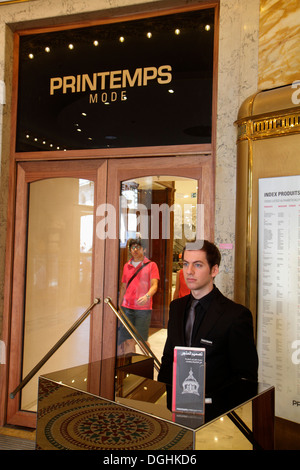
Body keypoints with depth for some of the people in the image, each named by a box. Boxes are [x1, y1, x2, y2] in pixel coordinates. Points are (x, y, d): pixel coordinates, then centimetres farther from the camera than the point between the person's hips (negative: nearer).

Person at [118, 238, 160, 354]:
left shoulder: (151, 265, 2)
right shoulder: (126, 266, 14)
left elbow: (154, 285, -6)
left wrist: (147, 296, -26)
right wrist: (119, 306, 15)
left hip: (143, 309, -3)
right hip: (127, 308, 3)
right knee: (127, 341, 2)